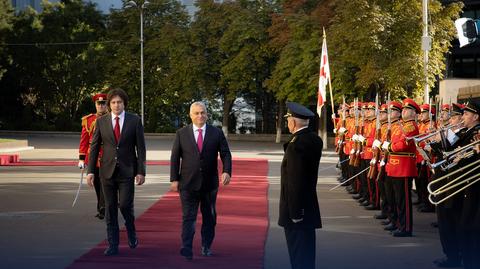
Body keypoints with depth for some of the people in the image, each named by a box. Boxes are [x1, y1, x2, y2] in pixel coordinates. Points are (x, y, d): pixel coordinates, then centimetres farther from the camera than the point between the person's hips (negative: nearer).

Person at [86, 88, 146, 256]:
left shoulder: (135, 121, 0)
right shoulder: (101, 122, 5)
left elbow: (140, 147, 0)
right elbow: (94, 147, 6)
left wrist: (141, 171, -6)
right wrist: (90, 171, 0)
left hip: (127, 171, -2)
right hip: (107, 171, 2)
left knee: (125, 205, -10)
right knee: (110, 209, 4)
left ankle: (131, 232, 20)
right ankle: (113, 245, 10)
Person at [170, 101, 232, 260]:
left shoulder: (217, 133, 4)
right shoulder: (182, 134, 3)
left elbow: (225, 154, 1)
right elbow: (175, 157, 4)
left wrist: (226, 171, -16)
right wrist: (174, 179, -2)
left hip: (210, 183, 2)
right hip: (188, 183, -2)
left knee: (209, 217, 10)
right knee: (188, 217, -8)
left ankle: (206, 247, 21)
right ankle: (187, 249, -14)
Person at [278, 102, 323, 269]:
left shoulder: (296, 145, -21)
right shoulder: (315, 140, 7)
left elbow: (295, 181, -22)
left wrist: (295, 212, -19)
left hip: (296, 208, -9)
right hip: (309, 208, 9)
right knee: (307, 253, 16)